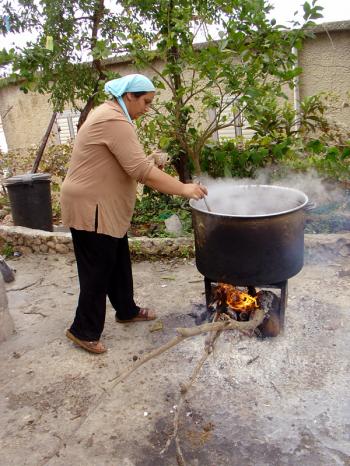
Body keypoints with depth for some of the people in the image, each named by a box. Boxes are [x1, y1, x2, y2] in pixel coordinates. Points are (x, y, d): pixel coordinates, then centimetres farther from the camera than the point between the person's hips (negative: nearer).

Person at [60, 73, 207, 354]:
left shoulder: (108, 115, 15)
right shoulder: (115, 122, -20)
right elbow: (143, 171, -27)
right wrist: (183, 189, -23)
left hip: (105, 207, 10)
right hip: (91, 208, -10)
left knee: (119, 264, 18)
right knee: (98, 271, -1)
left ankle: (127, 310, 35)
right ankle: (84, 331, 14)